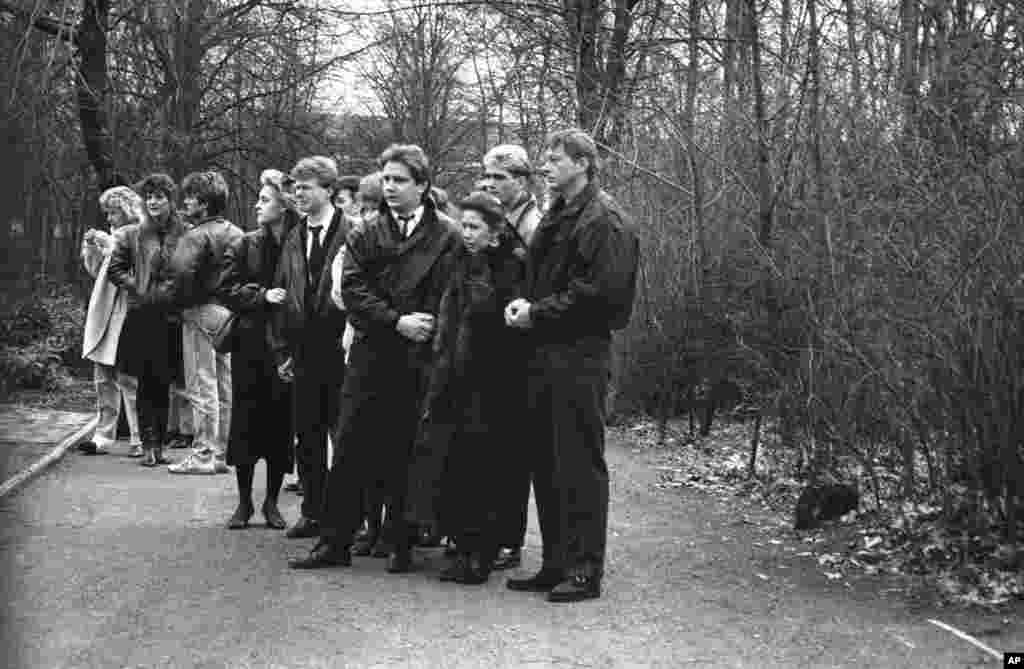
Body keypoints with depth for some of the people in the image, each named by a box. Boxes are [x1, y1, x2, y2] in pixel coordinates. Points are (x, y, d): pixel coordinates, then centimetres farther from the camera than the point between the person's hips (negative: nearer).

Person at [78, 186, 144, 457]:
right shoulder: (113, 235, 17)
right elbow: (96, 271, 22)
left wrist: (110, 244, -15)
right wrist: (91, 248, 6)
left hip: (128, 314, -7)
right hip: (104, 315, 7)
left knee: (129, 380, -7)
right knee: (104, 378, 8)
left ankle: (140, 440, -2)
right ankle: (103, 436, 13)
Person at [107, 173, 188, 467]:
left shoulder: (185, 234, 2)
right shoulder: (131, 235, 5)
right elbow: (115, 269, 10)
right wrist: (138, 288, -1)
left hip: (172, 316, 0)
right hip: (142, 316, 0)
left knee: (163, 384, 6)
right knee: (146, 383, 1)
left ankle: (158, 445, 14)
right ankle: (148, 445, 5)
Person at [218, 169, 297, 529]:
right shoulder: (244, 245, 4)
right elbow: (227, 289, -1)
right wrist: (262, 296, -14)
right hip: (250, 345, 1)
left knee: (280, 424, 4)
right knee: (245, 422, 4)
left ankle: (272, 502, 18)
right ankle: (244, 502, 15)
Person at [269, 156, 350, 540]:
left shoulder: (351, 233, -8)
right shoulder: (294, 239, 12)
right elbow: (282, 295, 13)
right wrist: (281, 349, 9)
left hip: (340, 350, -6)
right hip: (303, 353, 6)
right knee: (307, 436, 11)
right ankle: (312, 512, 22)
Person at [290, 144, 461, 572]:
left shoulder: (446, 237, 0)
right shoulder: (366, 234, 9)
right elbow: (352, 288, -2)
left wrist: (422, 333, -13)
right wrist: (396, 321, -13)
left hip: (419, 364, -3)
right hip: (369, 358, 3)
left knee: (406, 455, 5)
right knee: (349, 453, 4)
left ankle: (400, 544, 17)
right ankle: (335, 542, 12)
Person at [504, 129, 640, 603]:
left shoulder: (604, 221, -10)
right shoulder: (556, 217, 19)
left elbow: (601, 291, -18)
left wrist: (539, 312, -13)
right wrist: (524, 303, 4)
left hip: (580, 355, -9)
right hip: (544, 352, 9)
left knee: (580, 466, -4)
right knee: (546, 464, 12)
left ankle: (585, 571, 4)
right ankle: (556, 564, 21)